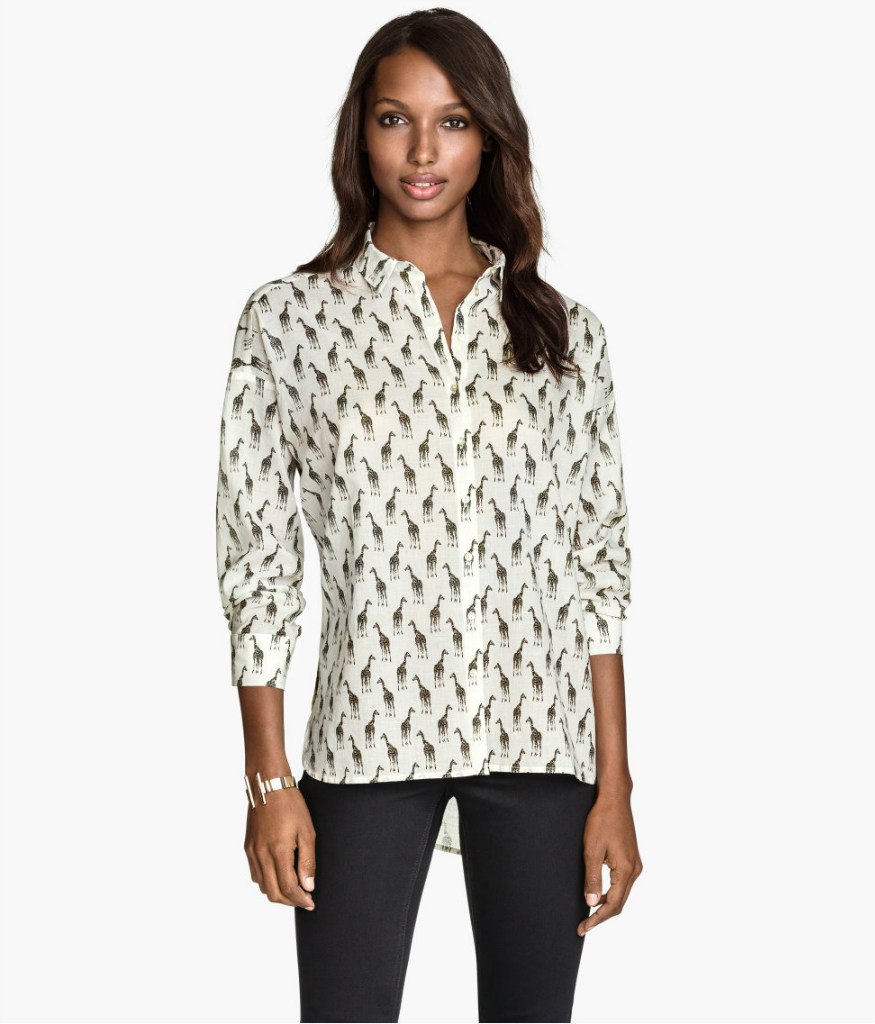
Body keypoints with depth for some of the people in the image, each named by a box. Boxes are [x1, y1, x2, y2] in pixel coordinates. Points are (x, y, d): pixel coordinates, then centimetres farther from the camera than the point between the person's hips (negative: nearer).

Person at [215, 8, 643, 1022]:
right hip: (369, 735, -2)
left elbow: (597, 562, 5)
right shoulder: (289, 317, 0)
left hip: (540, 739, 2)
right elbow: (257, 558, 0)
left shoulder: (561, 329, 4)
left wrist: (615, 785, 1)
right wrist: (267, 777, -4)